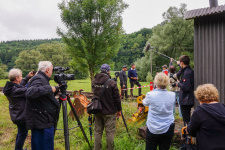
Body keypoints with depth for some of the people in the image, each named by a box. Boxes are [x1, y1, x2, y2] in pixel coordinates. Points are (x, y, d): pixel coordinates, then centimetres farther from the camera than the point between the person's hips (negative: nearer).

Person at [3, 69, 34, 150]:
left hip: (16, 116, 9)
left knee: (20, 133, 26)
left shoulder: (10, 88, -4)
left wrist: (28, 77, 9)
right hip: (22, 116, -9)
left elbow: (20, 86, 12)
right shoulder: (16, 91, -30)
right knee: (22, 134, 8)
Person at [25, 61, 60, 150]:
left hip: (43, 122, 11)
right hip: (42, 123, -11)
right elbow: (30, 93, -34)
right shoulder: (39, 79, -17)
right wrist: (49, 89, -29)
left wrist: (56, 89, 20)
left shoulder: (41, 79, 14)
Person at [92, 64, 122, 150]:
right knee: (110, 132, 5)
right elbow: (116, 98, -10)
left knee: (97, 132, 14)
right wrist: (119, 110, 1)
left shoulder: (94, 81, 0)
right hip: (109, 112, -5)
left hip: (97, 111, 5)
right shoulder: (111, 83, -15)